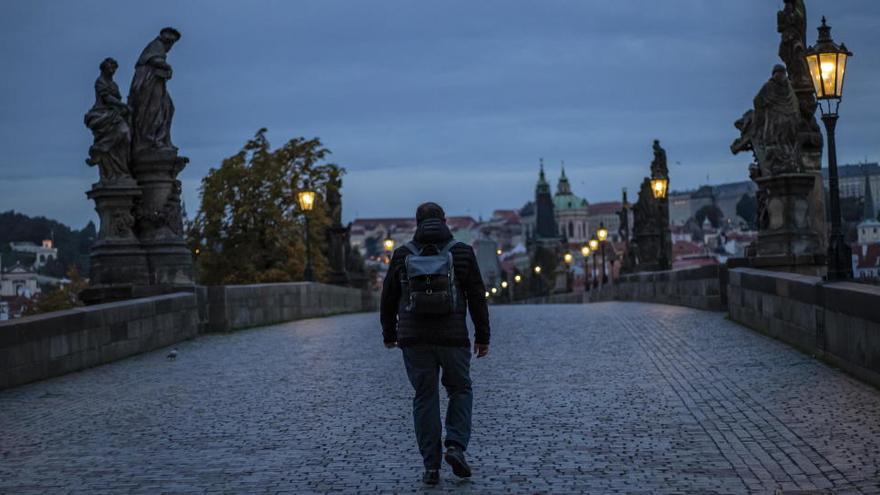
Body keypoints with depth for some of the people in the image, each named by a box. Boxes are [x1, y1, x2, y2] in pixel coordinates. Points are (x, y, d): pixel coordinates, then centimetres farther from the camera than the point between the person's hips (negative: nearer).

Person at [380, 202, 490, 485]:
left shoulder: (402, 255, 4)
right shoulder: (462, 252, 1)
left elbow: (388, 299, 10)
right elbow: (477, 298, 1)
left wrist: (389, 334, 23)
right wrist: (482, 336, 8)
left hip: (414, 339, 1)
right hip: (453, 337, -1)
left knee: (425, 398, 8)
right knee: (460, 390, 17)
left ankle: (431, 466, 6)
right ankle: (455, 446, -1)